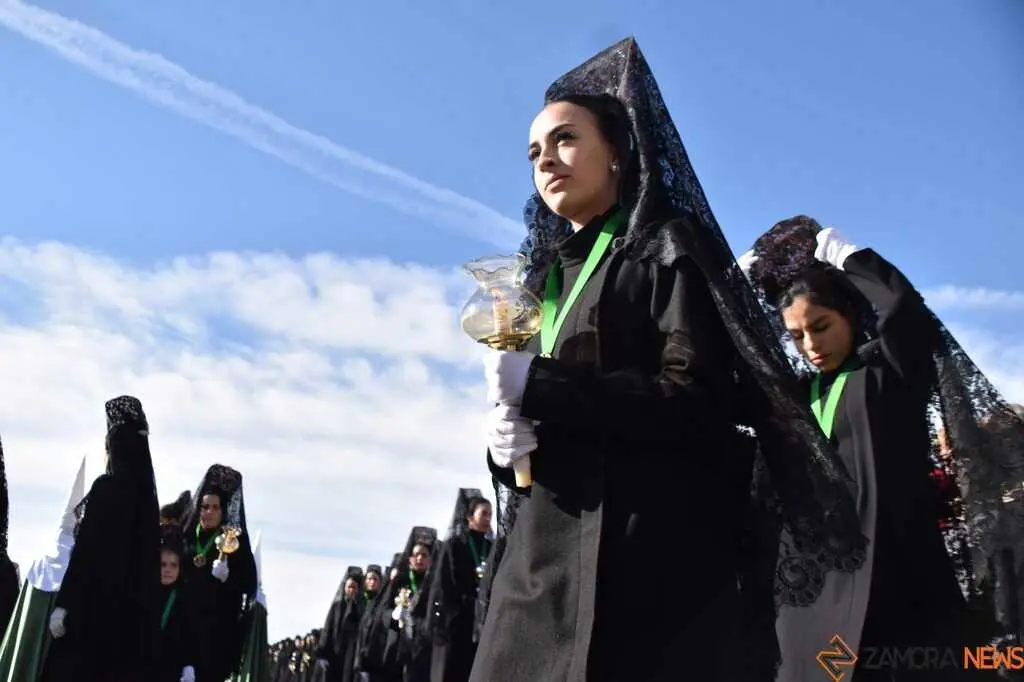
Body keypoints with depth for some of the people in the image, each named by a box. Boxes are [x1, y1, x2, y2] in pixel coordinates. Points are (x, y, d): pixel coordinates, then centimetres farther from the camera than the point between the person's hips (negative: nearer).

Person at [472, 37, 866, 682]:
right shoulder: (546, 279, 20)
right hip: (542, 559, 6)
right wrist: (507, 440, -4)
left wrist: (539, 386, -14)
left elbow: (696, 402, -12)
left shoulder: (667, 247, 1)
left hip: (644, 551, -6)